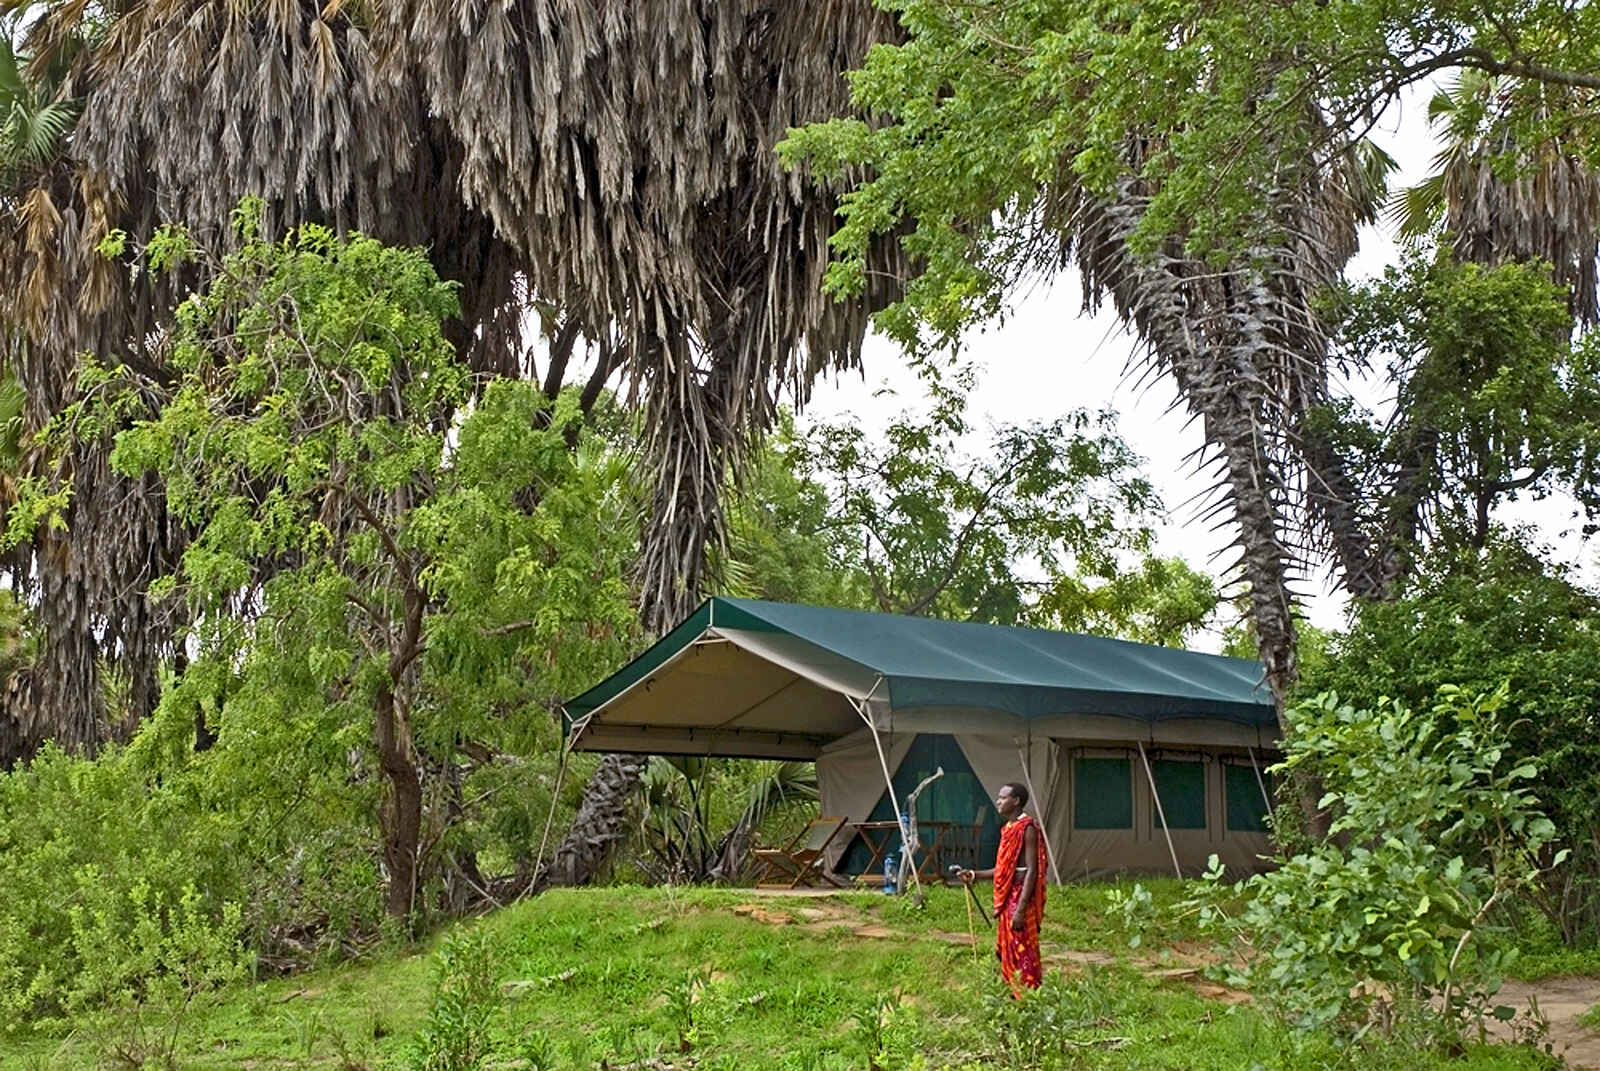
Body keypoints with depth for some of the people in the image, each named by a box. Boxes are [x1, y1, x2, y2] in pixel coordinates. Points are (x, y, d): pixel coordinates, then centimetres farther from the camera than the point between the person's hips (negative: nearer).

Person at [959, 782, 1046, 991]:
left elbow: (1031, 870, -18)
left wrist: (1020, 909, -23)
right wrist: (975, 875, 15)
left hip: (1020, 897, -10)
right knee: (1007, 953, 14)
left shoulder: (1027, 828, -13)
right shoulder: (1009, 829, 15)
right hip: (1007, 897, 10)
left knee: (1022, 953, -6)